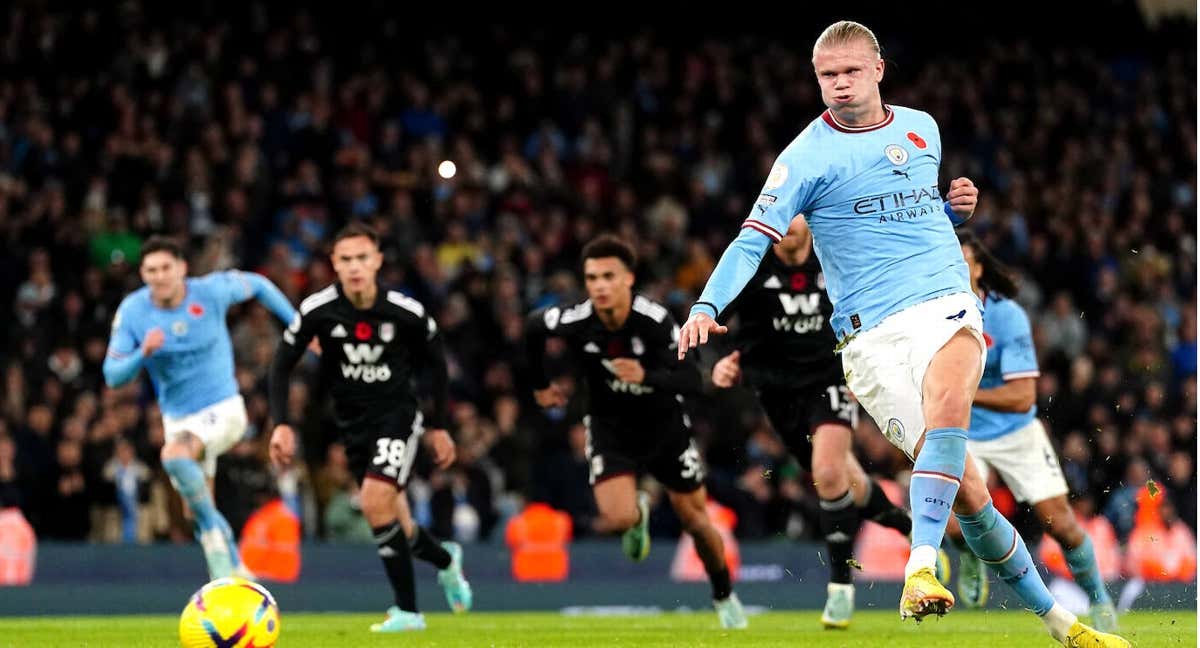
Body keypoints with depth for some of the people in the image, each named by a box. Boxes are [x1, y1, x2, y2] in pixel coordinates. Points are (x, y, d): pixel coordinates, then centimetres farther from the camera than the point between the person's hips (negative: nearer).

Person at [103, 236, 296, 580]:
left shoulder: (211, 291, -14)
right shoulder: (132, 311, -10)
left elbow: (257, 285, 7)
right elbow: (113, 375, -9)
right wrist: (143, 354, -29)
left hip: (222, 409, -4)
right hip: (178, 419, 4)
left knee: (174, 456, -34)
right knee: (197, 511, 10)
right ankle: (236, 572, 30)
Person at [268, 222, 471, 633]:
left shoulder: (407, 312, -15)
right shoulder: (317, 310, -14)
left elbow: (436, 363, 2)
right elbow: (282, 364, -3)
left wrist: (438, 427, 6)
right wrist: (281, 425, -12)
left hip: (397, 414, -3)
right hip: (351, 421, 3)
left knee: (376, 502, -23)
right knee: (396, 529, 6)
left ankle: (407, 610, -12)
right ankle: (445, 559, 41)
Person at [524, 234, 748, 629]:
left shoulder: (656, 321, -27)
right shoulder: (574, 322, -22)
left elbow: (693, 381, -28)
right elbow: (532, 327, 1)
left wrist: (648, 377, -45)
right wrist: (540, 385, 13)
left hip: (664, 424, -1)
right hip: (610, 428, 1)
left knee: (695, 520, 7)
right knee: (618, 519, -20)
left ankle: (724, 597, 34)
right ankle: (638, 515, 21)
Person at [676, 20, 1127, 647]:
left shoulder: (922, 129, 16)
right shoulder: (806, 157, 1)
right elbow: (753, 240, -5)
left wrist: (955, 207, 11)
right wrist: (707, 306, -21)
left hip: (947, 305, 2)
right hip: (873, 332, -2)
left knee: (948, 402, -34)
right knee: (965, 487, -10)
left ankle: (921, 568, -40)